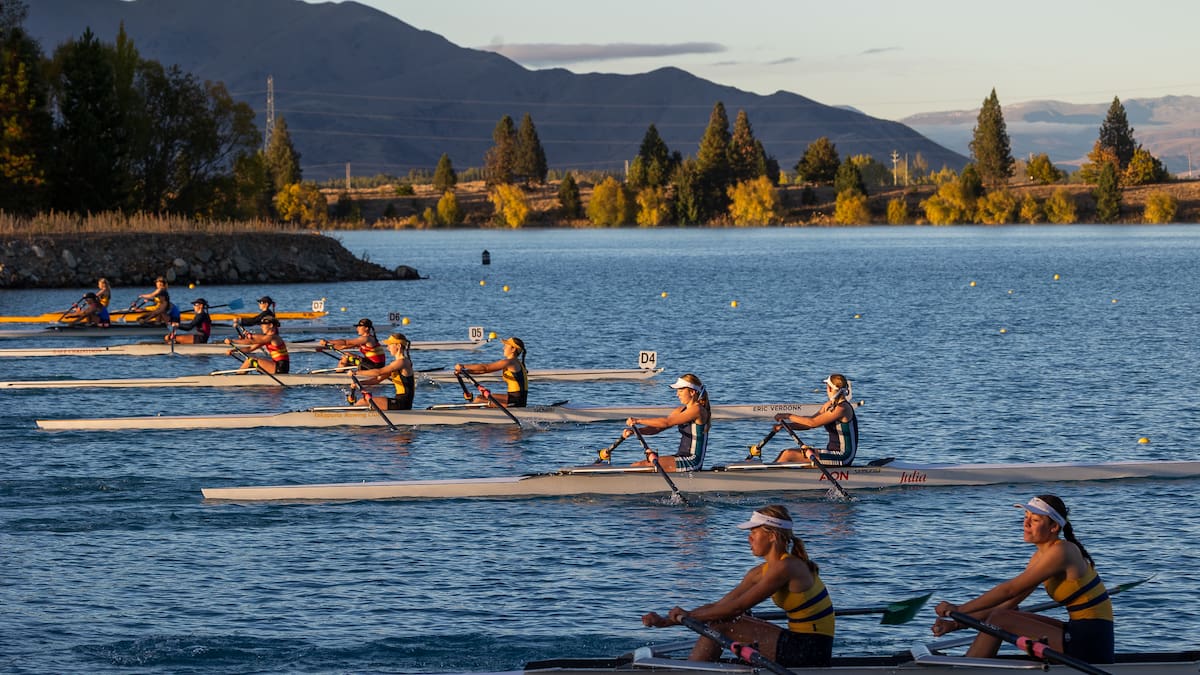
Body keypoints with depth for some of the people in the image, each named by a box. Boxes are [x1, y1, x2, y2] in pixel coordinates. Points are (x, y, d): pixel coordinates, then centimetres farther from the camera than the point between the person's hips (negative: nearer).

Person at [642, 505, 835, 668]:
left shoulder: (785, 568, -17)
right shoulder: (760, 573, 11)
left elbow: (737, 607, -16)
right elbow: (718, 605, 10)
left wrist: (690, 615, -5)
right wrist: (665, 621, 4)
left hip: (811, 651, -9)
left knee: (720, 624, -9)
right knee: (718, 617, 10)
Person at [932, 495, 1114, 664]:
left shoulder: (1060, 553, -16)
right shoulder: (1041, 556, 13)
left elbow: (1009, 590, -16)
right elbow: (1008, 604, 11)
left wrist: (959, 609, -11)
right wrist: (958, 623, 5)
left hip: (1090, 644, -9)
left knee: (1000, 619, -11)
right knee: (1006, 616, 10)